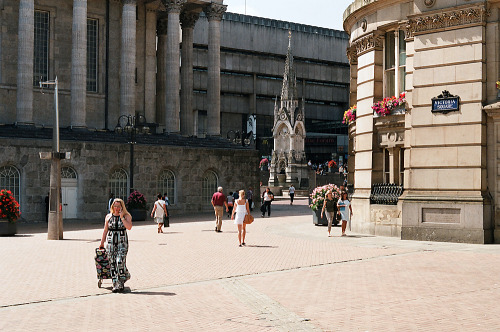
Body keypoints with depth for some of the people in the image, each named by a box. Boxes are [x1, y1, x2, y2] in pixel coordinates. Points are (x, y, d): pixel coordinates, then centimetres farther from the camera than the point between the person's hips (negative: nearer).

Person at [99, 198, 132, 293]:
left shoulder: (126, 216, 2)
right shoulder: (108, 217, 10)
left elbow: (129, 227, -14)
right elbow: (105, 231, 16)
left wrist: (122, 217, -14)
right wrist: (102, 243, 17)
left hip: (122, 242, -3)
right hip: (110, 241, 3)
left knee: (120, 261, -15)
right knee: (112, 263, 0)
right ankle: (115, 284, 6)